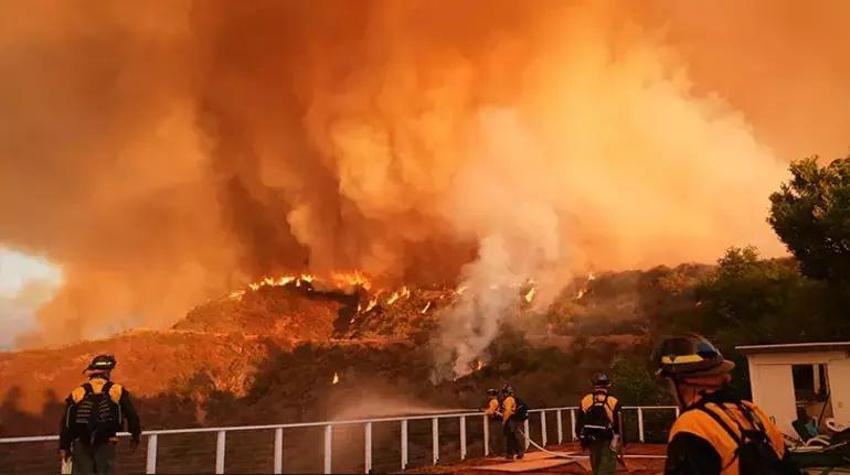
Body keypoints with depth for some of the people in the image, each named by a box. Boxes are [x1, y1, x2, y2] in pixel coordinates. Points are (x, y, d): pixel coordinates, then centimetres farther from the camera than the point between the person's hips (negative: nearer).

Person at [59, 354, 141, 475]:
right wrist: (135, 436, 18)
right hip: (106, 443, -2)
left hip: (81, 444, 2)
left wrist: (64, 447, 13)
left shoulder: (77, 392, 6)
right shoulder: (117, 390, 0)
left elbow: (66, 422, 5)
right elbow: (131, 415, 2)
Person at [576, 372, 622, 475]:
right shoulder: (613, 402, -12)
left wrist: (583, 440, 15)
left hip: (592, 440, 4)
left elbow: (579, 424, 3)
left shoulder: (585, 401, -2)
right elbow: (618, 425, -10)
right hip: (608, 442, -4)